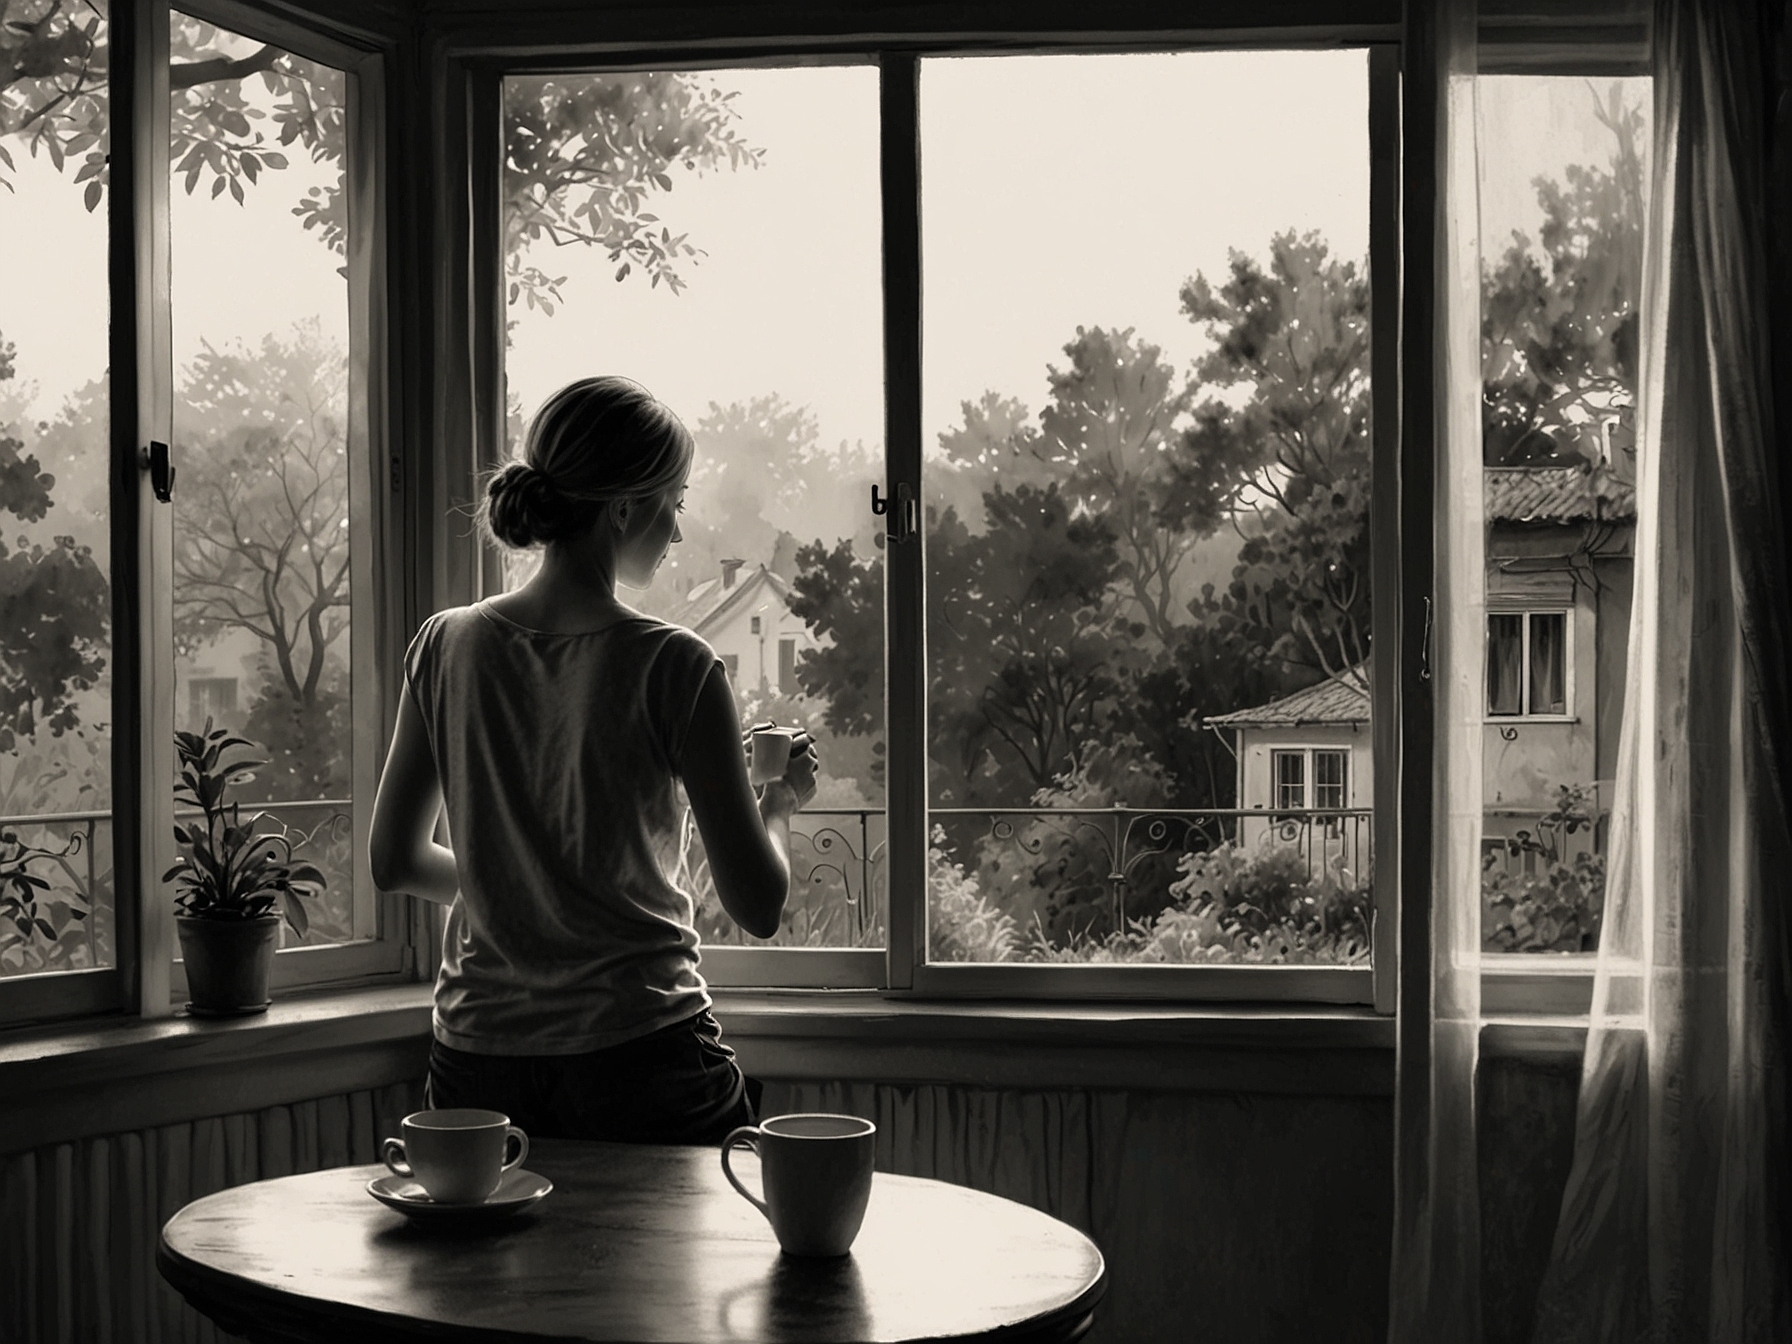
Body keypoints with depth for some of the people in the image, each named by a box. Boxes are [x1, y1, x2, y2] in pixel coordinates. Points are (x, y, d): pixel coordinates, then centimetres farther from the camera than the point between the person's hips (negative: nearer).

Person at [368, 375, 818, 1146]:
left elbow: (394, 863, 10)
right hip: (639, 1064, -4)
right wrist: (780, 803, 10)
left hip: (476, 1069, 5)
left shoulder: (446, 646, 0)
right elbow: (759, 908, -10)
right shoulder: (673, 669, -12)